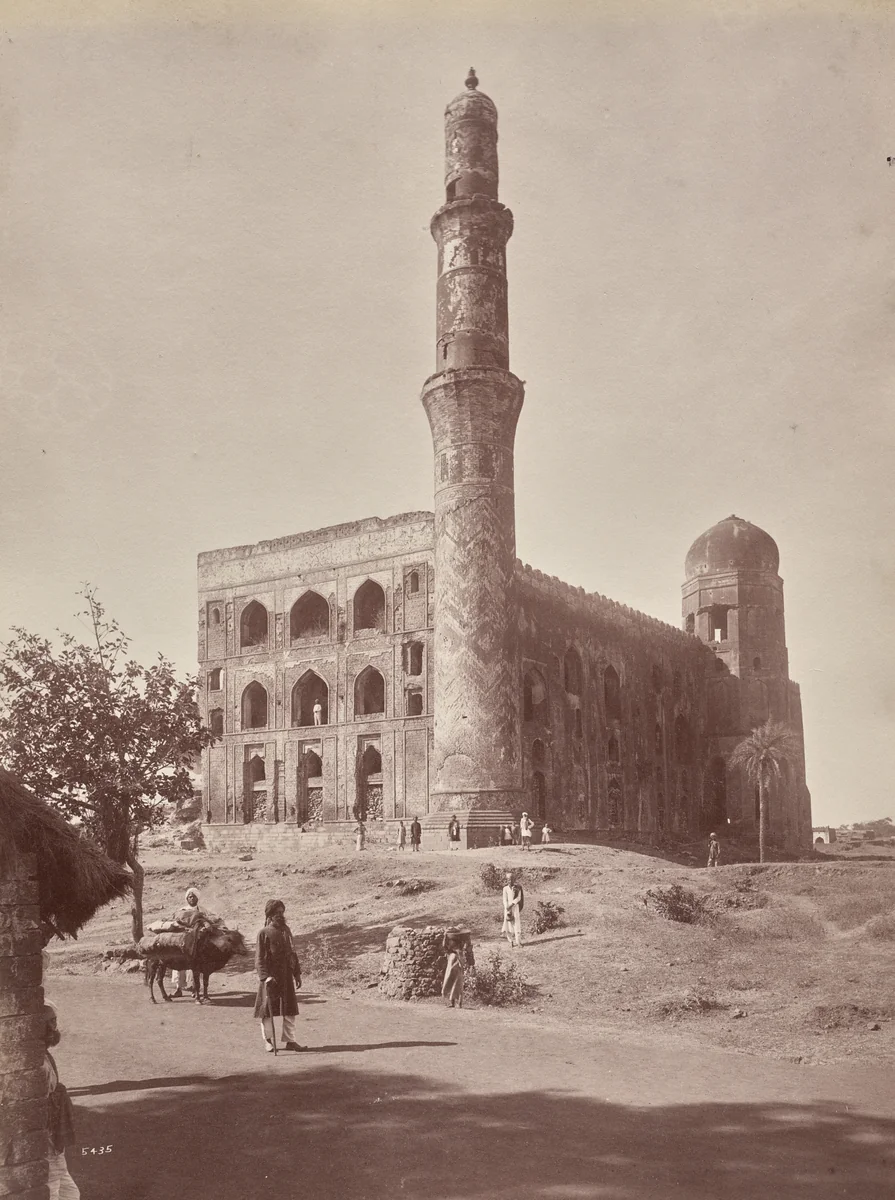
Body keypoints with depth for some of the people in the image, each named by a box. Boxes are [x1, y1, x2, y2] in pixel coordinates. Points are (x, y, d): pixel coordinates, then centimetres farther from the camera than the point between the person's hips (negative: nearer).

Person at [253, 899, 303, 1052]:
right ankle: (268, 1041, 15)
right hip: (270, 977, -5)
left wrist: (297, 973, 12)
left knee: (290, 1009, 6)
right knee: (267, 1010, 3)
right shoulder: (264, 933, -7)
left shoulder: (286, 931, 10)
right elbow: (259, 958, -9)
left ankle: (289, 1040, 13)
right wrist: (265, 976, -19)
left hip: (286, 976, 5)